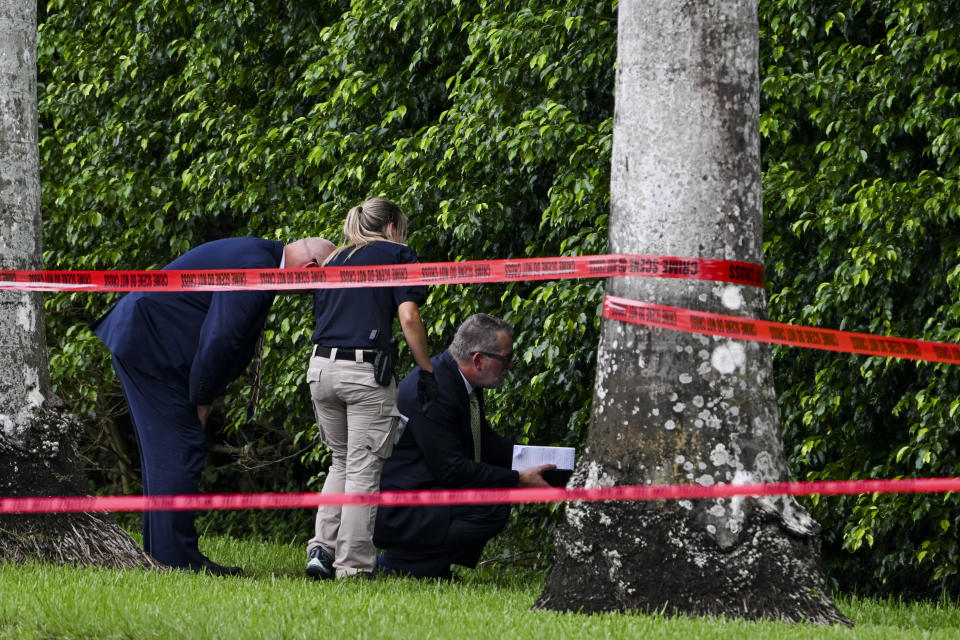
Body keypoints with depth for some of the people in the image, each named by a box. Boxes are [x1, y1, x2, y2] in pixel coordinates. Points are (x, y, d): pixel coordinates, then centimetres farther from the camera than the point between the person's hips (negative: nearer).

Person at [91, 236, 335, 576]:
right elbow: (220, 340, -23)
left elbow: (222, 340, 17)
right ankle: (177, 557, -8)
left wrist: (204, 396, 9)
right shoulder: (254, 268, -21)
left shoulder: (259, 256, 13)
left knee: (163, 454, 14)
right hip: (148, 344, -11)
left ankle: (160, 552, 19)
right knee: (179, 454, -9)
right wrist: (202, 398, -11)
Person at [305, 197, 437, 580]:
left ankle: (322, 547, 8)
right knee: (363, 469, 1)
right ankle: (352, 564, 0)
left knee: (341, 462, 20)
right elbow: (408, 318, -7)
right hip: (366, 371, -5)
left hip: (321, 367, 5)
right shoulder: (396, 255, 5)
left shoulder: (333, 261, 21)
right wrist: (427, 370, -1)